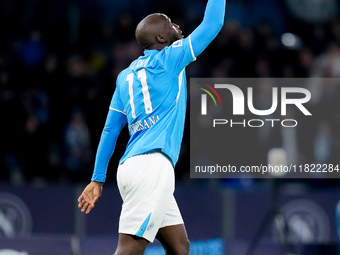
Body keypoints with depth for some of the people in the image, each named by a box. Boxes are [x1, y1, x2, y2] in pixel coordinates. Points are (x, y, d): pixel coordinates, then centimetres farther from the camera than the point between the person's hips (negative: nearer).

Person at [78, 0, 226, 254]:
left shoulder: (126, 76, 21)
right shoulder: (168, 59, 1)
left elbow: (110, 130, 20)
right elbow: (212, 24, 2)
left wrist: (98, 179, 21)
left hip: (133, 165, 9)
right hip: (152, 165, -9)